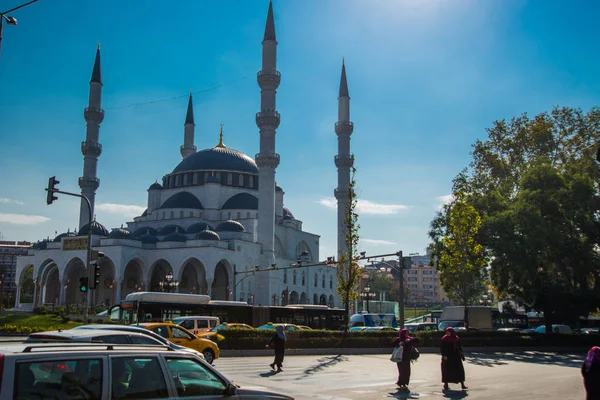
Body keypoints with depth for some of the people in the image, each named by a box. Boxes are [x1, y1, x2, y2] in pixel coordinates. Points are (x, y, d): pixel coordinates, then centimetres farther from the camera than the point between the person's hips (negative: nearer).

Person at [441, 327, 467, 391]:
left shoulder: (457, 339, 4)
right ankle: (446, 384, 11)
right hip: (447, 357, -3)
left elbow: (460, 347, 9)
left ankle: (462, 384, 2)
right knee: (447, 370, 1)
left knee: (459, 370, -1)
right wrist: (444, 355, -16)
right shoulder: (444, 339, -3)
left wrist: (462, 355, 5)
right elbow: (443, 348, -5)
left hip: (455, 356, 3)